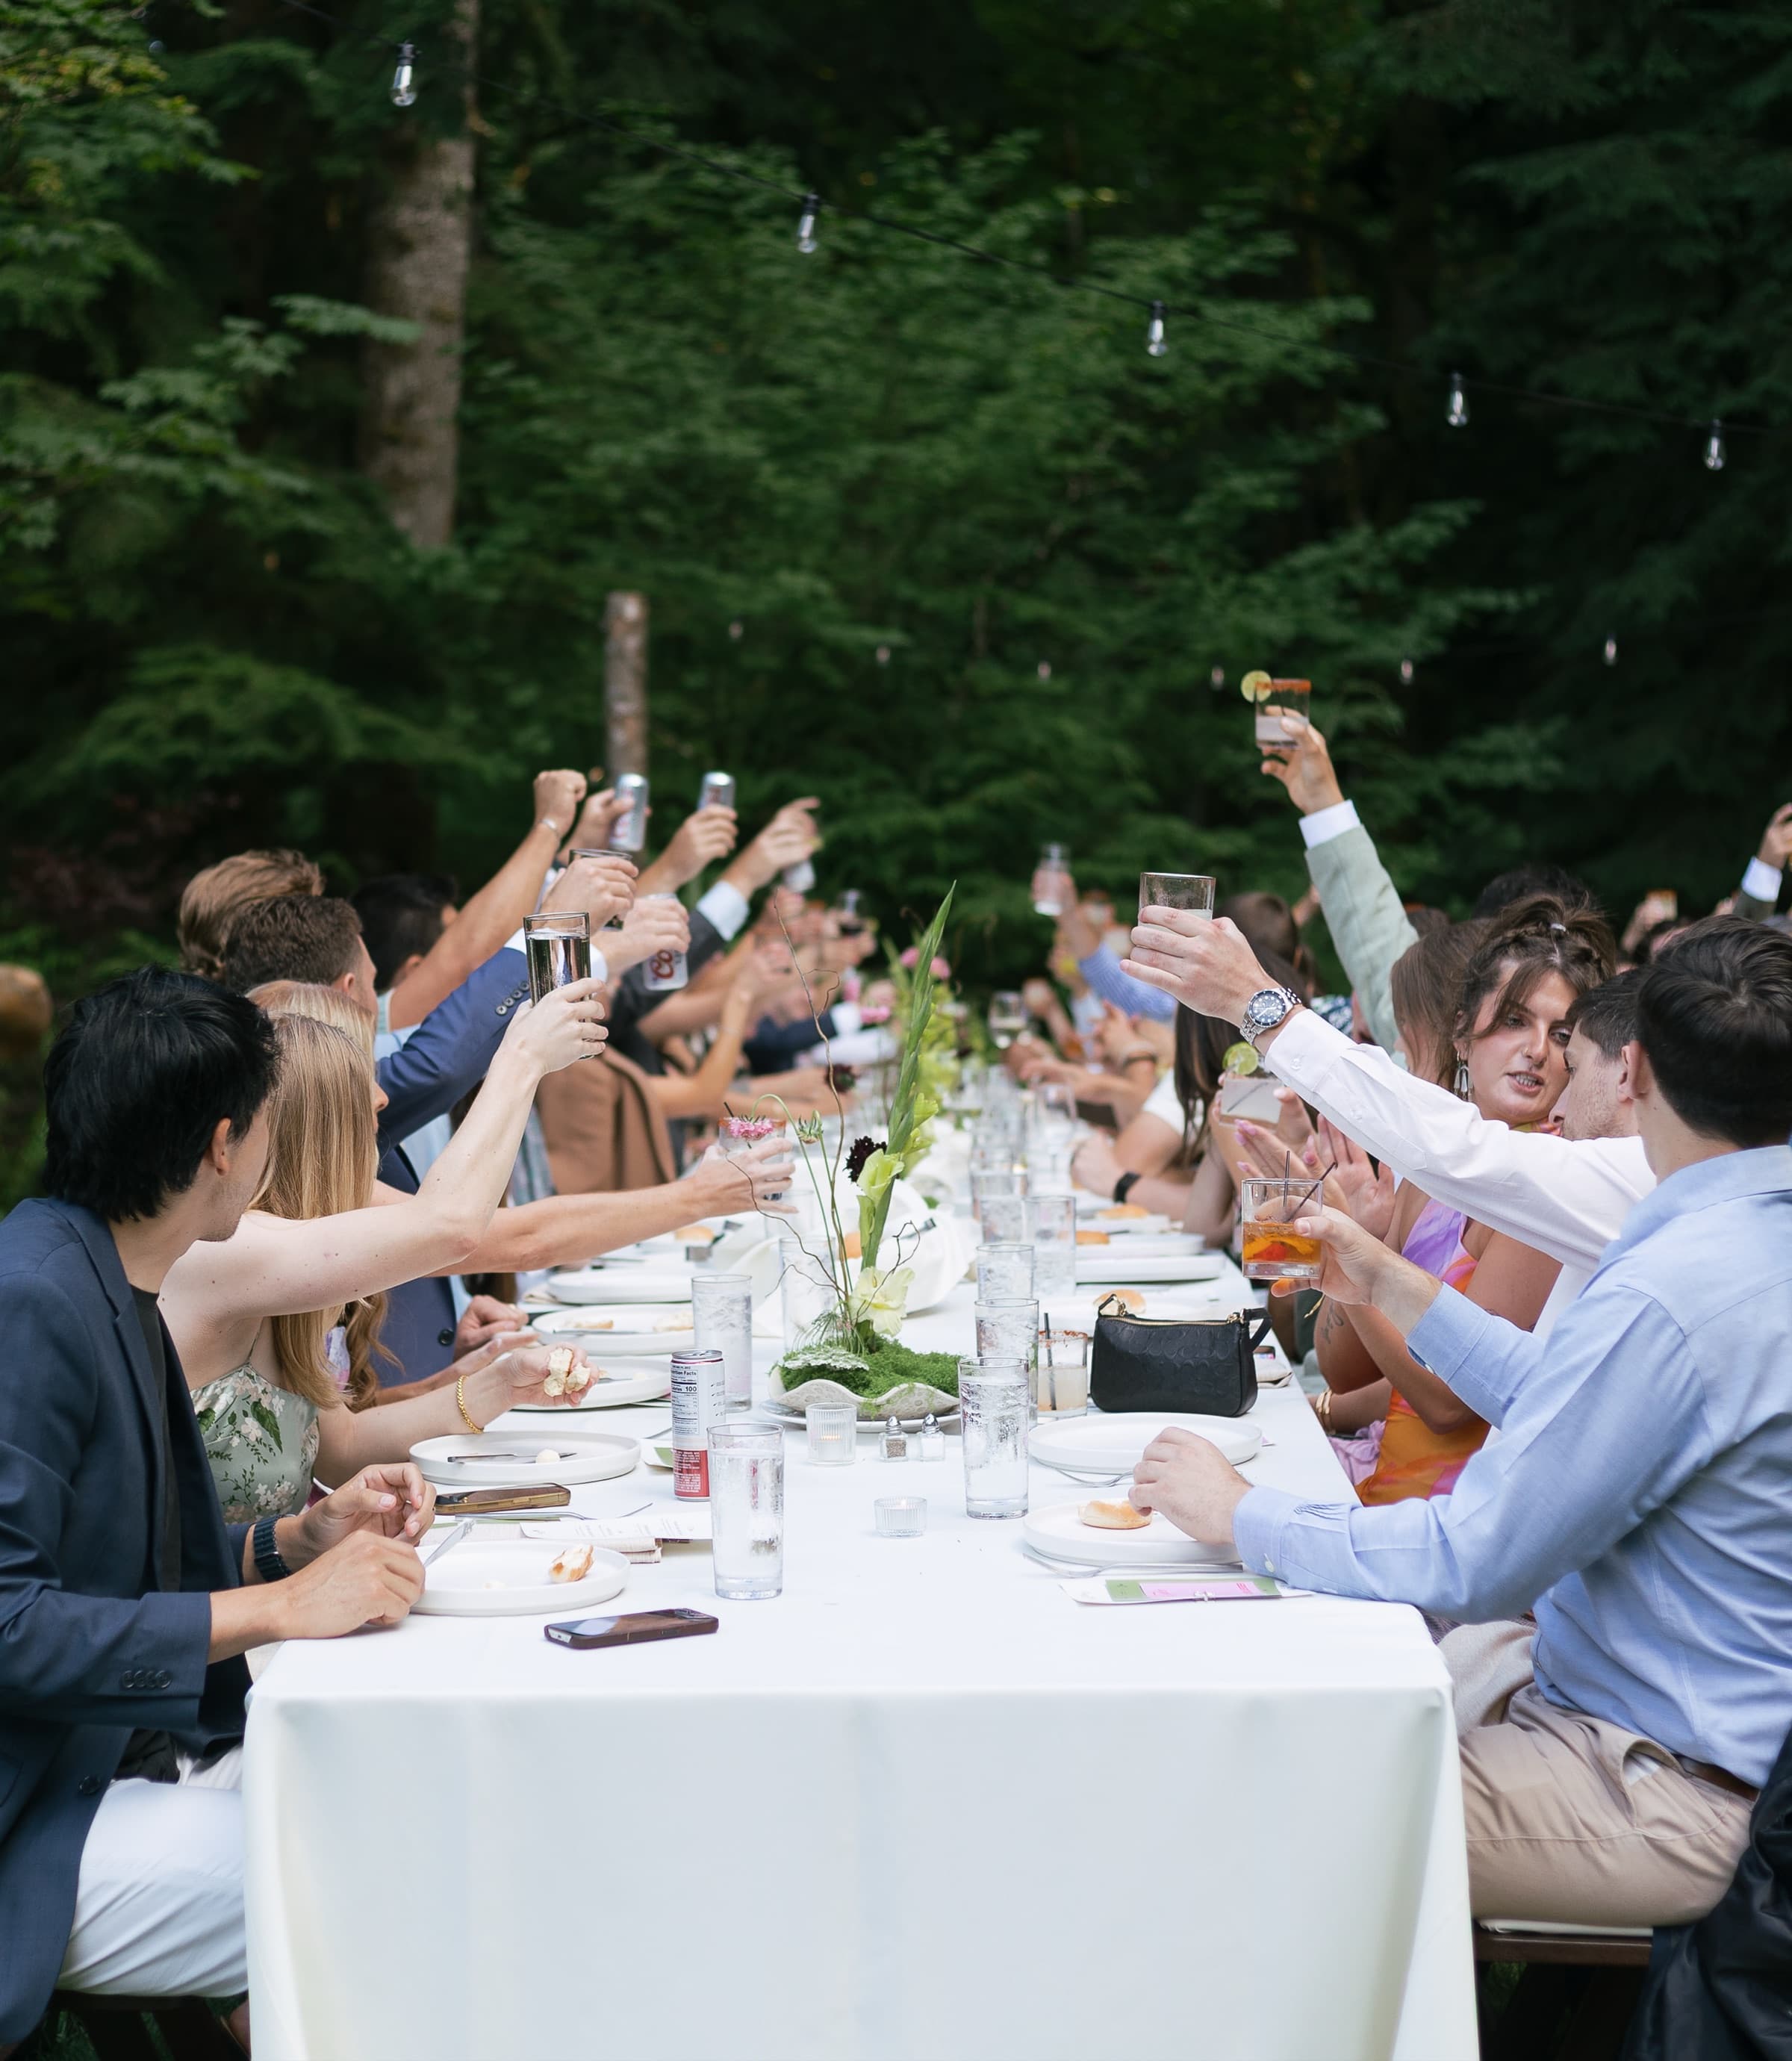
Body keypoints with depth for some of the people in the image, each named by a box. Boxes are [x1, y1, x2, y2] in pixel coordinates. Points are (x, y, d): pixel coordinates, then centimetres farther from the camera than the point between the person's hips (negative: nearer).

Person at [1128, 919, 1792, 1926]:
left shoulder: (1671, 1294, -28)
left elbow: (1468, 1567, -25)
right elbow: (1569, 1402, 18)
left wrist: (1240, 1512, -12)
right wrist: (1391, 1284, 21)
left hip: (1684, 1799, -10)